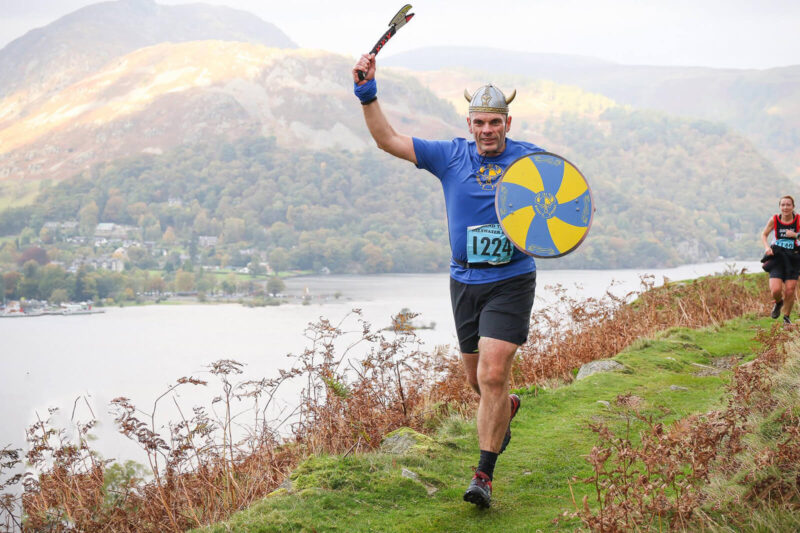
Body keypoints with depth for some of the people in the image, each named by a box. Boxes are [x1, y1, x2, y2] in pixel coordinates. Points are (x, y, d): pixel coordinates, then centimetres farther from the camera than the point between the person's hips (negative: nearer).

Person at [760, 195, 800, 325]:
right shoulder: (774, 220, -4)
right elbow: (764, 235, 10)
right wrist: (767, 247, -6)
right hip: (777, 257, 0)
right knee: (775, 290, -13)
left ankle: (786, 317, 23)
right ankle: (778, 303, 24)